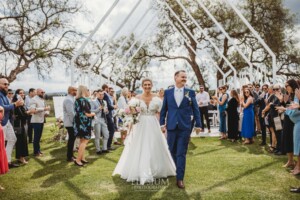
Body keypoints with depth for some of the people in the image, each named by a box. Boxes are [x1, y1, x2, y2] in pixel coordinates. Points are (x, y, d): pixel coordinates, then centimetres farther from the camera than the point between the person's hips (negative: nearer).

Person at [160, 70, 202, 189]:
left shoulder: (191, 92, 2)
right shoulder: (168, 92, 5)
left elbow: (195, 110, 3)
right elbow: (164, 109, 8)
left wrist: (198, 124, 2)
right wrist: (162, 123, 4)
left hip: (185, 127, -2)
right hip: (171, 126, 2)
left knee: (181, 153, 0)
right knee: (172, 151, 14)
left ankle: (180, 178, 6)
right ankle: (178, 169, 36)